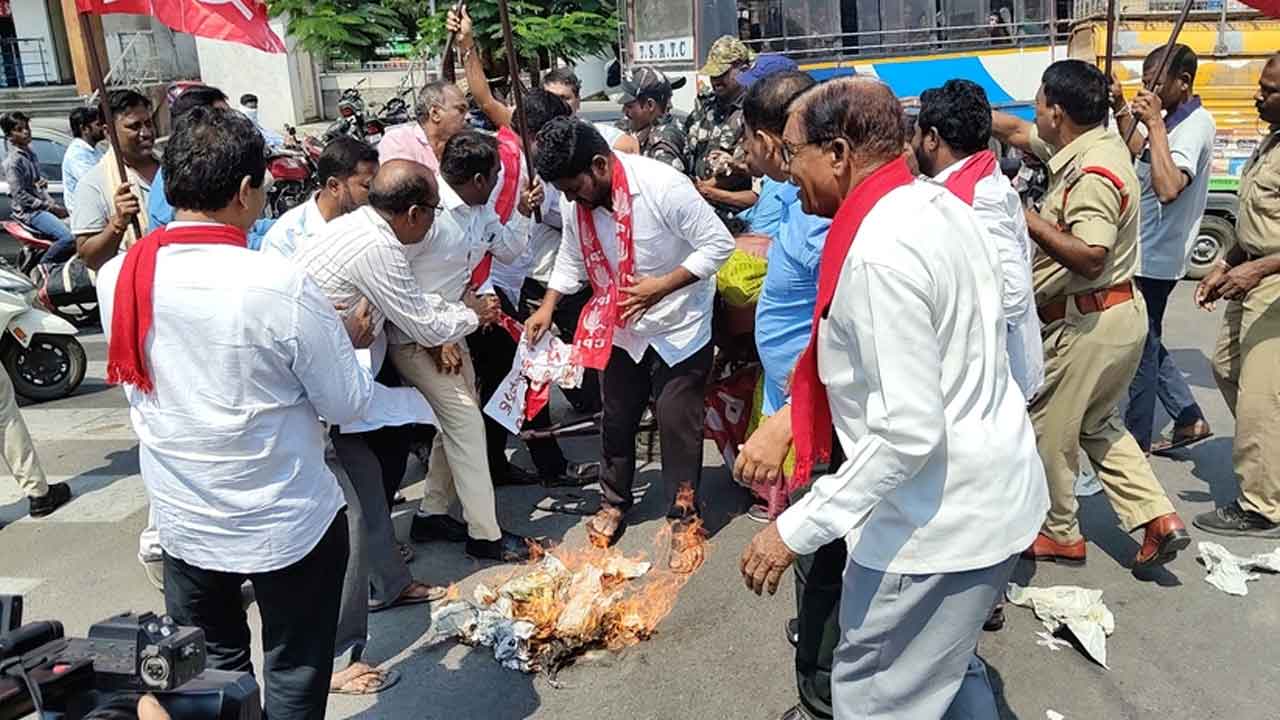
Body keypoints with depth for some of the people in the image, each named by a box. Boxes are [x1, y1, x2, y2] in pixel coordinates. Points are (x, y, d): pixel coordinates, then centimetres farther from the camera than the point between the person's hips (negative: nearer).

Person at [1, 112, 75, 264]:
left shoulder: (30, 153, 13)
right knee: (68, 238, -29)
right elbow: (19, 195, -17)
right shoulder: (13, 161, -13)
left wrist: (43, 182, 4)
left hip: (44, 205, 9)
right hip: (29, 211, -9)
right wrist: (51, 207, -17)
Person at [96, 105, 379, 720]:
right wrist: (345, 339, 5)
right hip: (289, 525, -4)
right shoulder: (281, 287, -25)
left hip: (182, 523, 5)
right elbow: (349, 404, -15)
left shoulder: (117, 277, -8)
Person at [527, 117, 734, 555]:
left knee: (677, 422, 2)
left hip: (678, 326, -5)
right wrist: (548, 306, -4)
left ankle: (683, 515, 20)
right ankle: (614, 501, 36)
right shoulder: (574, 201, -9)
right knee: (616, 418, 15)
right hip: (619, 328, 5)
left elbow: (718, 244, -23)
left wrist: (662, 286, -30)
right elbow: (571, 260, 8)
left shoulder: (663, 186, -27)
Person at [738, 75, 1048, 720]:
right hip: (988, 494, 10)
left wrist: (795, 530, -22)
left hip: (936, 520, -10)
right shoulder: (938, 203, 4)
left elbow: (908, 432, -28)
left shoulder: (880, 254, -26)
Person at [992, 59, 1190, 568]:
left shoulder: (1092, 174, -22)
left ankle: (1059, 533, 23)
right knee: (1098, 425, 22)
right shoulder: (1087, 145, 7)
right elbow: (1015, 131, 20)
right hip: (1118, 315, 10)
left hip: (1088, 322, -10)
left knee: (1049, 428, 7)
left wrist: (1026, 219, -25)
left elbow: (1090, 258, -31)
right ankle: (1157, 517, 17)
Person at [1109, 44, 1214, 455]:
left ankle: (1137, 440, 13)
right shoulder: (1173, 119, 10)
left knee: (1141, 348, 1)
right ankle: (1189, 418, 27)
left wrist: (1154, 123, -28)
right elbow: (1141, 154, 29)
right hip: (1146, 251, 10)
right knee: (1146, 343, 18)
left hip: (1155, 256, -10)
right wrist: (1121, 109, 15)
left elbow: (1167, 187, -34)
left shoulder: (1195, 124, -19)